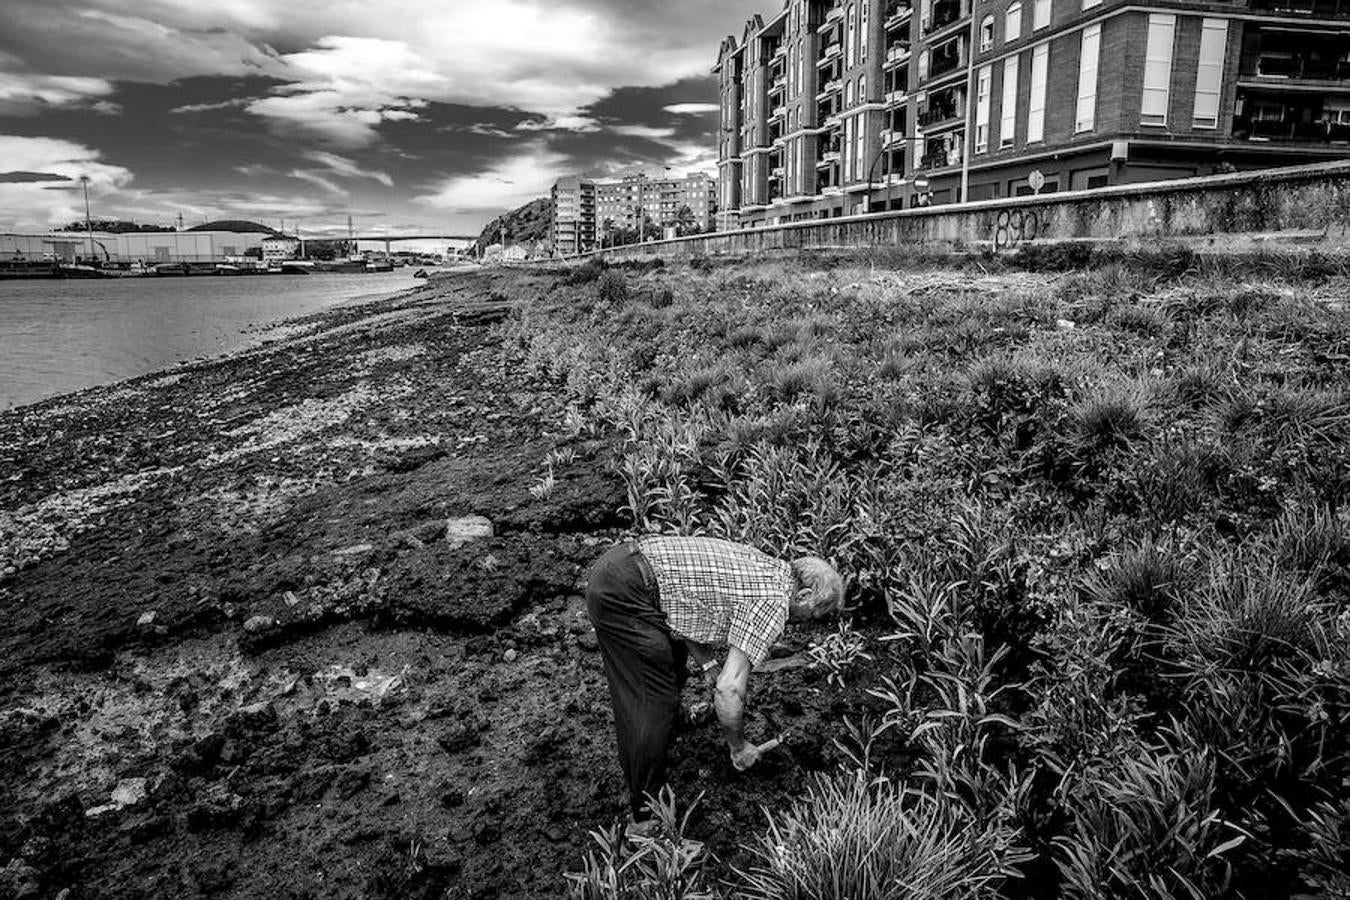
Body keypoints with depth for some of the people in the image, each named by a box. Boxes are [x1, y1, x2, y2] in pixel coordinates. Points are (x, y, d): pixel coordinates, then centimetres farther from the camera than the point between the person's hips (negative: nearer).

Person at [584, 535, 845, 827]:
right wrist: (738, 747, 2)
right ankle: (647, 811, 15)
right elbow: (729, 689, -14)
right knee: (654, 701, -1)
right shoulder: (774, 605, -11)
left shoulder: (761, 564, 16)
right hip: (626, 594, -10)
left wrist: (709, 664, 15)